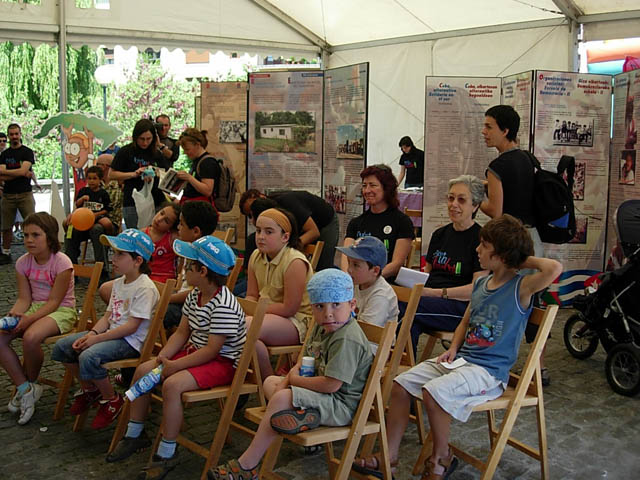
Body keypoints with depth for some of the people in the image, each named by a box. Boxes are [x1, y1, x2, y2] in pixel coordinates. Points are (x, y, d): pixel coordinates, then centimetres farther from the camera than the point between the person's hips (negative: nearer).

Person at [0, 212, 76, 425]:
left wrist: (29, 319, -30)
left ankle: (28, 385, -4)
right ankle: (25, 388, -9)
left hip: (61, 311, -6)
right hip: (34, 308, 6)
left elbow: (54, 302, -17)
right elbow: (24, 298, 2)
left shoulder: (61, 262, -16)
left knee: (30, 337, -34)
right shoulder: (23, 263, 2)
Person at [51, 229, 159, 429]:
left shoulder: (145, 288, -18)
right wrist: (92, 333, -8)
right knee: (61, 347, 2)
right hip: (113, 334, 10)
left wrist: (97, 338, -20)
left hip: (132, 341, -9)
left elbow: (132, 326, -21)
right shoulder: (118, 283, 12)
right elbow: (108, 316, 12)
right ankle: (89, 389, 19)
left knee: (88, 357, -32)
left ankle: (112, 400, -7)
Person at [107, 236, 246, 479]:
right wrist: (162, 357, -9)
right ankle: (134, 435, 20)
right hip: (196, 352, 10)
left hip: (222, 362, -10)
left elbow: (211, 350, -27)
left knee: (172, 384, -31)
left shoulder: (224, 306, -27)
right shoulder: (195, 295, 3)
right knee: (143, 370, 4)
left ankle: (166, 454, -14)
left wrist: (175, 366, -24)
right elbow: (182, 332, 7)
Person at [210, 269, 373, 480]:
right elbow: (305, 359, 16)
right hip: (323, 395, 11)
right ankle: (301, 414, -15)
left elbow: (331, 384, -31)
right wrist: (288, 379, -6)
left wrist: (295, 380, -15)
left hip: (341, 405, -11)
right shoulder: (321, 328, 4)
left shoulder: (347, 340, -26)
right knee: (270, 382, 17)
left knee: (281, 398, -26)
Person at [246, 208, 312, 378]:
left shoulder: (295, 262, -19)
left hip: (297, 322, -8)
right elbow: (251, 296, 10)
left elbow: (289, 308, -20)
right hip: (269, 315, 8)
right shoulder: (256, 257, 5)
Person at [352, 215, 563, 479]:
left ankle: (442, 457, -3)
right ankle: (389, 455, 6)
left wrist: (526, 260, -14)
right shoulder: (481, 283, 10)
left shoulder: (521, 287, -14)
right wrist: (453, 349, 6)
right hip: (462, 359, 8)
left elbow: (554, 268, -33)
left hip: (489, 370, -8)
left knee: (433, 391, -29)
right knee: (401, 384, -1)